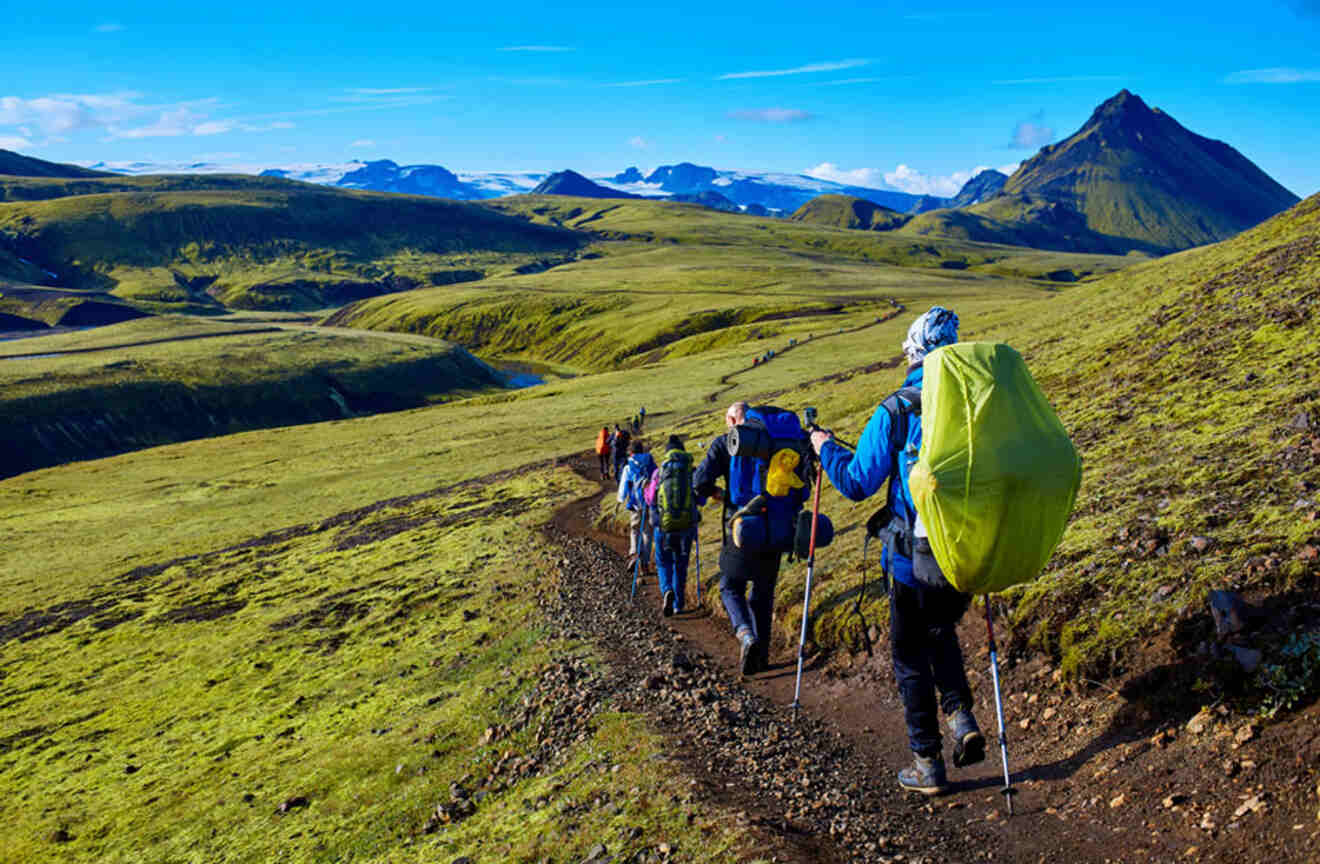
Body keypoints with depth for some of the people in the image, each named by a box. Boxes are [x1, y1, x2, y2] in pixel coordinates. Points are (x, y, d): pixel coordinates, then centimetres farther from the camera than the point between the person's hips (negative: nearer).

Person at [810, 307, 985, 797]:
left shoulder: (895, 411, -12)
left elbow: (856, 484, -8)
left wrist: (826, 449, 8)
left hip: (914, 558, -4)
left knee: (912, 658, 13)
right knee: (942, 632, 30)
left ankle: (927, 765, 18)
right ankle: (962, 718, 12)